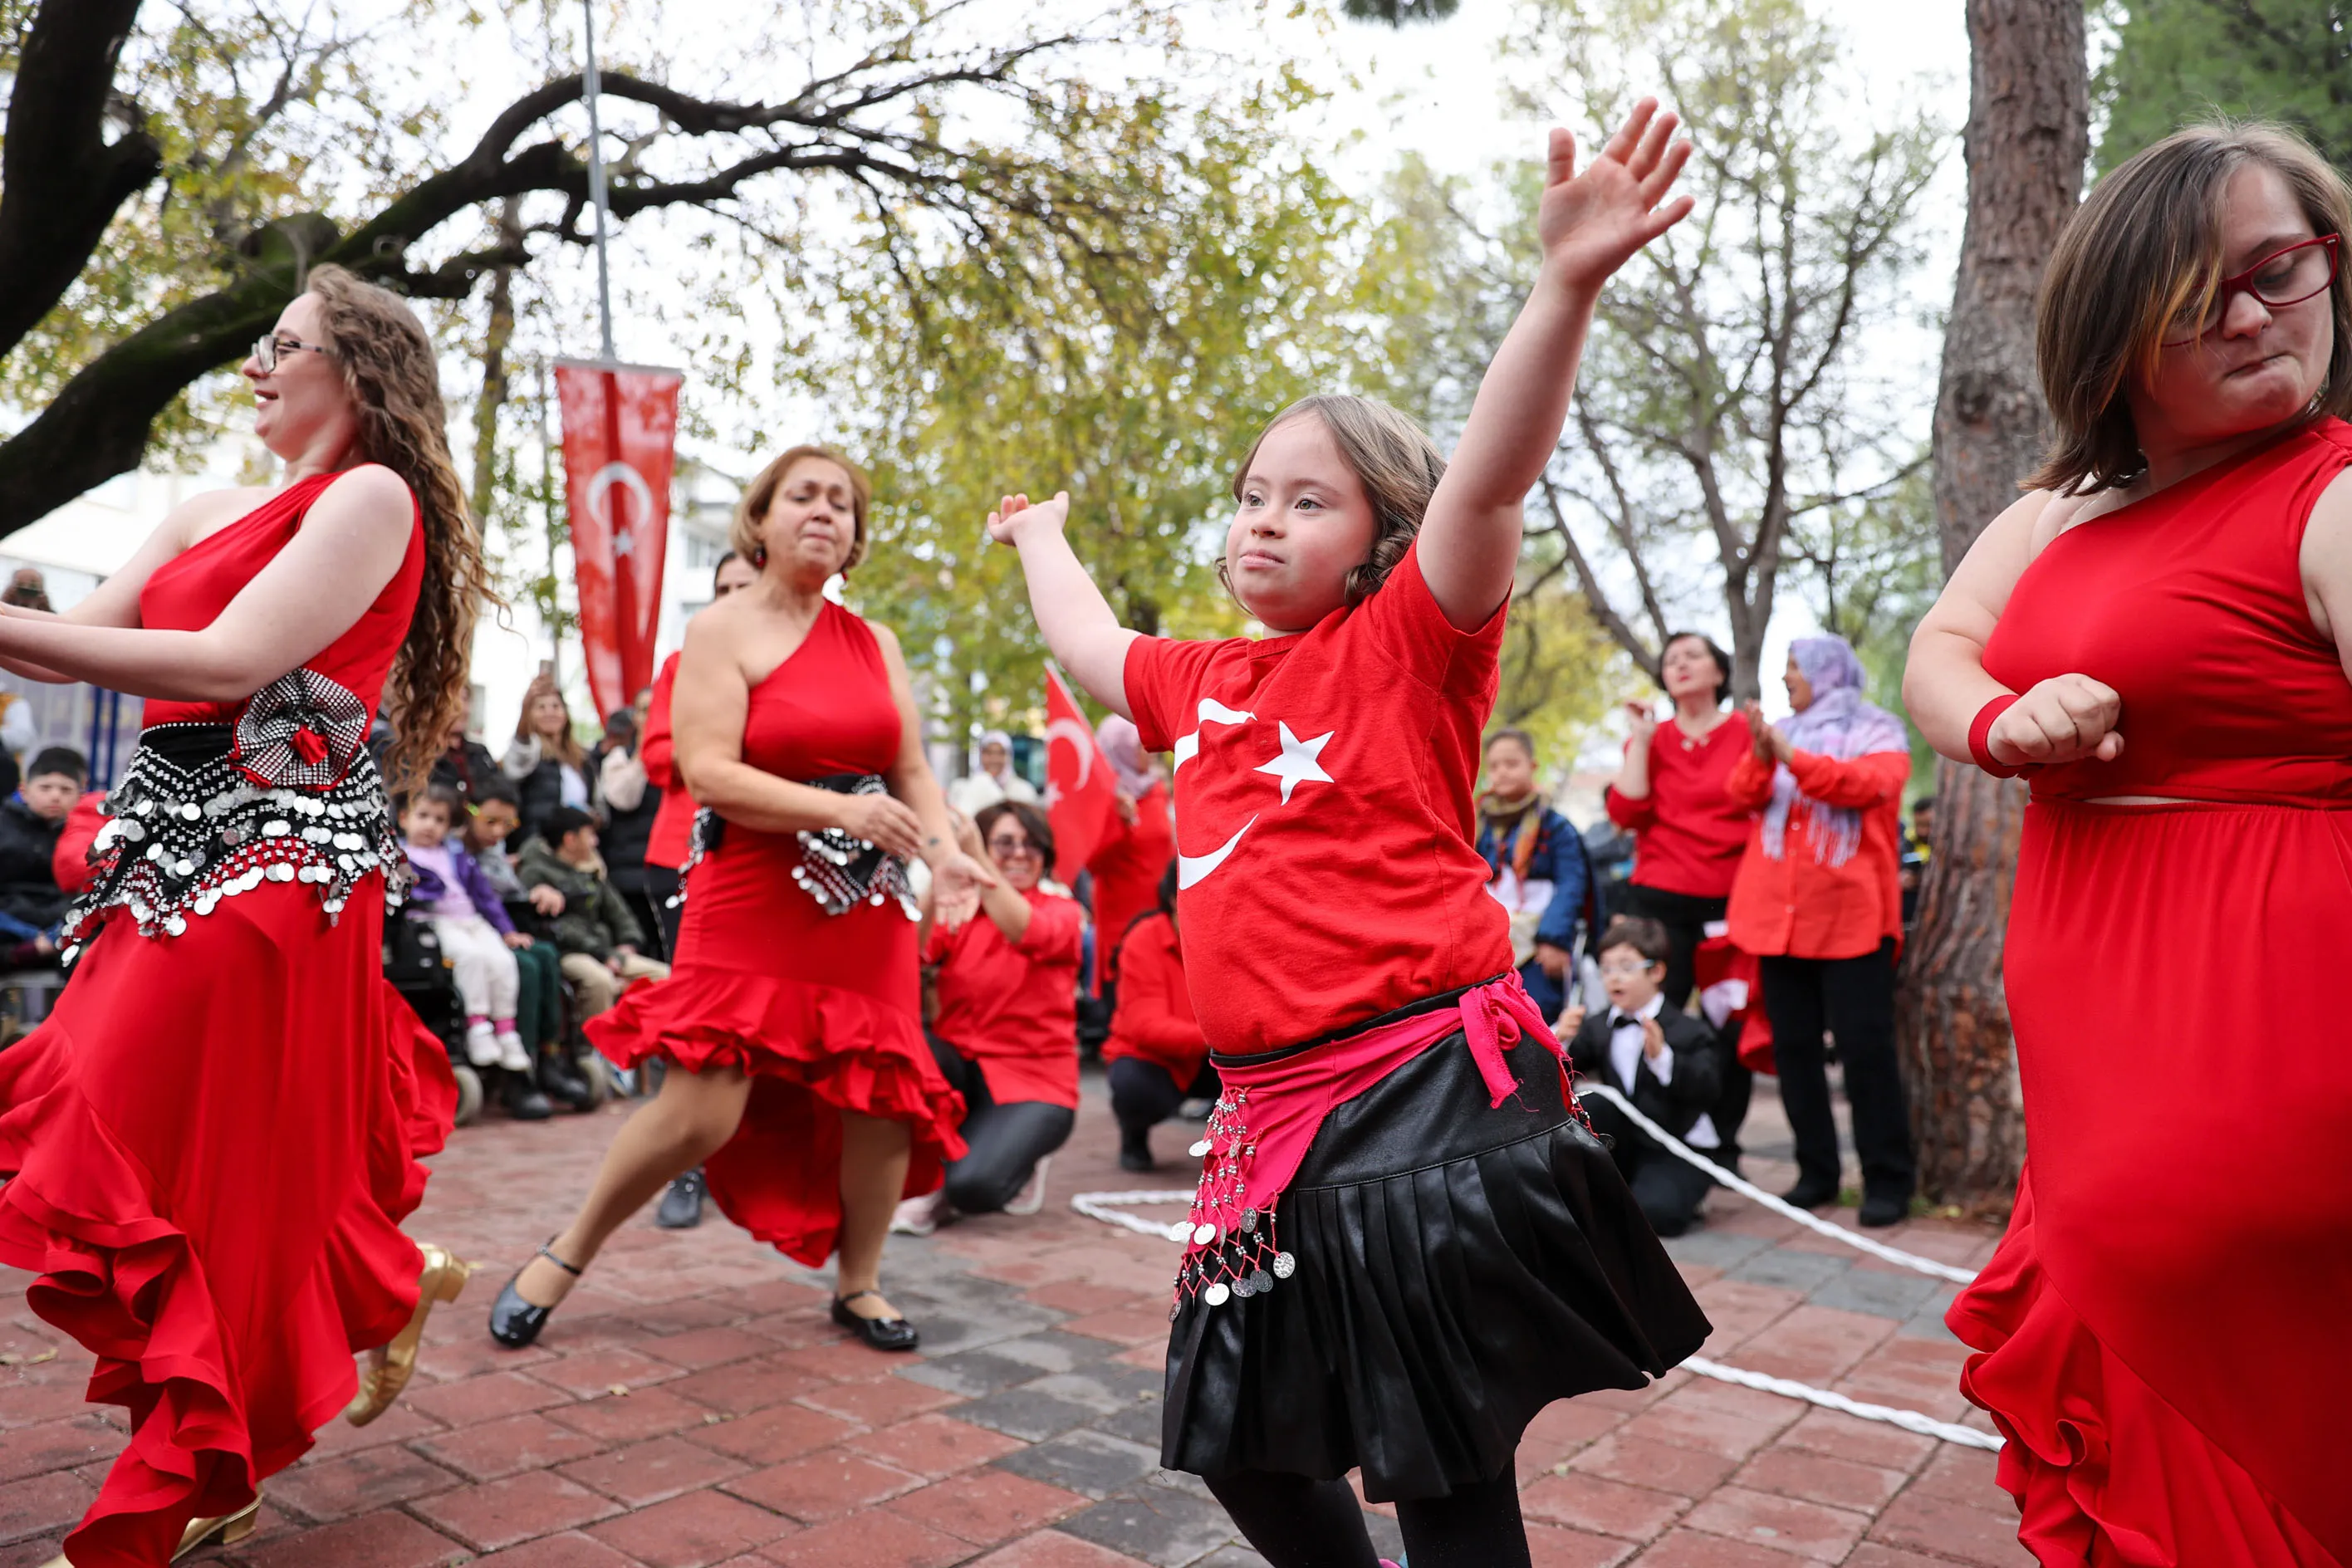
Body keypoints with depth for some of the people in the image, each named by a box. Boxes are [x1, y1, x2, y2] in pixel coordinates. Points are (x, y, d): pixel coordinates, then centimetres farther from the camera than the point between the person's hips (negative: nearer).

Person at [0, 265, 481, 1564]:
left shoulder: (371, 497, -6)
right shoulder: (206, 515, 19)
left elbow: (230, 664, -17)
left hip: (277, 860, -8)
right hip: (174, 856, 8)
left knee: (207, 1172, -3)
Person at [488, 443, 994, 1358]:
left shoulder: (875, 644, 13)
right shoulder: (725, 629, -2)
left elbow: (911, 772, 11)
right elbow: (708, 771, -14)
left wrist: (944, 852, -8)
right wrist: (840, 809, -23)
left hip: (866, 911, 5)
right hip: (750, 907, -5)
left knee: (886, 1100, 3)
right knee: (699, 1113, -9)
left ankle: (858, 1284, 26)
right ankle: (565, 1257, 17)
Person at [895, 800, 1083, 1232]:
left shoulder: (1062, 911, 0)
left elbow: (1028, 934, -26)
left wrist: (975, 861, -35)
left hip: (1032, 1084, -3)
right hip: (958, 1071, 3)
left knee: (972, 1186, -29)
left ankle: (1020, 1156, 8)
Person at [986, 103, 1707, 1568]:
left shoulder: (1414, 641, -5)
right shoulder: (1205, 681, 15)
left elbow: (1490, 475, -22)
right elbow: (1092, 648, 35)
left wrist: (1567, 282, -36)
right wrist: (1044, 538, 50)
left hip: (1425, 1095, -7)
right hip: (1276, 1113, 8)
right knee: (1246, 1438, 20)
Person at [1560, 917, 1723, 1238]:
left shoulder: (1689, 1031, -10)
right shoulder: (1596, 1026, 5)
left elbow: (1707, 1088, -26)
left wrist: (1662, 1058, -41)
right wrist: (1561, 1041, -20)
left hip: (1677, 1151, -4)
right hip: (1623, 1143, 5)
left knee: (1654, 1212, -30)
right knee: (1593, 1105, -24)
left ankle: (1681, 1193, 5)